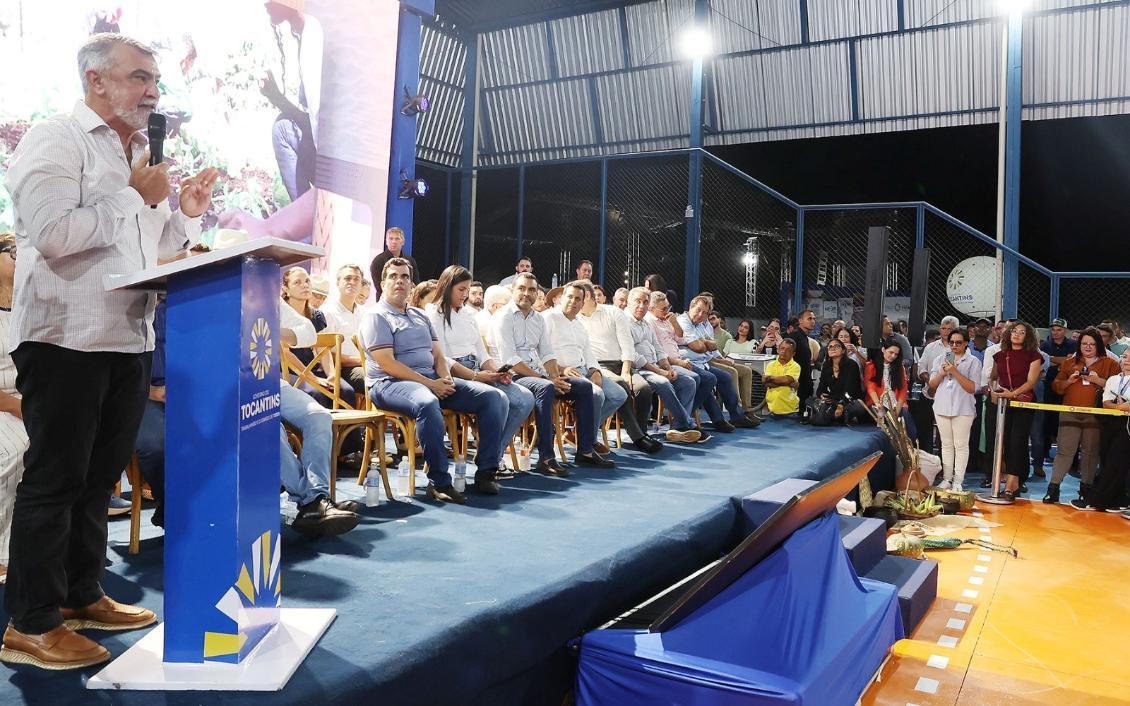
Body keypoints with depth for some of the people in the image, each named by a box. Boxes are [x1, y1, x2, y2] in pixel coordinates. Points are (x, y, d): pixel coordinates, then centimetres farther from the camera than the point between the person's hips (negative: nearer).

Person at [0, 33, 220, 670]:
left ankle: (83, 594, 27)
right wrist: (136, 196, -13)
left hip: (131, 339, 8)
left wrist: (187, 213, 6)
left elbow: (160, 252, 22)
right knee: (53, 480, -2)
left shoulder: (142, 157, 19)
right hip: (67, 339, -8)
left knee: (99, 478, 14)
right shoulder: (55, 142, -5)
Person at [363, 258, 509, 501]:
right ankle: (439, 482, -33)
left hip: (433, 380, 7)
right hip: (391, 383, -7)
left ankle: (485, 472, -10)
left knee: (494, 397, -9)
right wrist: (429, 384, -16)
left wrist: (446, 378, -4)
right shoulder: (376, 317, 1)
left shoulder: (420, 316, 24)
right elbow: (387, 364, -11)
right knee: (427, 403, -43)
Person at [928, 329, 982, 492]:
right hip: (942, 407, 4)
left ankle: (958, 481, 0)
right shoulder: (939, 359, 12)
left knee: (961, 445, -2)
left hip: (963, 409, -4)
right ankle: (947, 479, 13)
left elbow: (972, 388, -10)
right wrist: (942, 373, -7)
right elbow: (931, 384, 11)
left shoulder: (973, 361, 0)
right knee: (946, 444, 8)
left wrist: (955, 371, -16)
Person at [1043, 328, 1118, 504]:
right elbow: (1057, 386, 15)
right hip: (1069, 414, 1)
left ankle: (1085, 488, 16)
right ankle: (1053, 488, -6)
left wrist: (1099, 381, -13)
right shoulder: (1069, 362, 15)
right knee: (1064, 450, -4)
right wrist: (1069, 381, -4)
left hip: (1095, 415, -1)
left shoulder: (1109, 364, 9)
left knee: (1090, 451, 4)